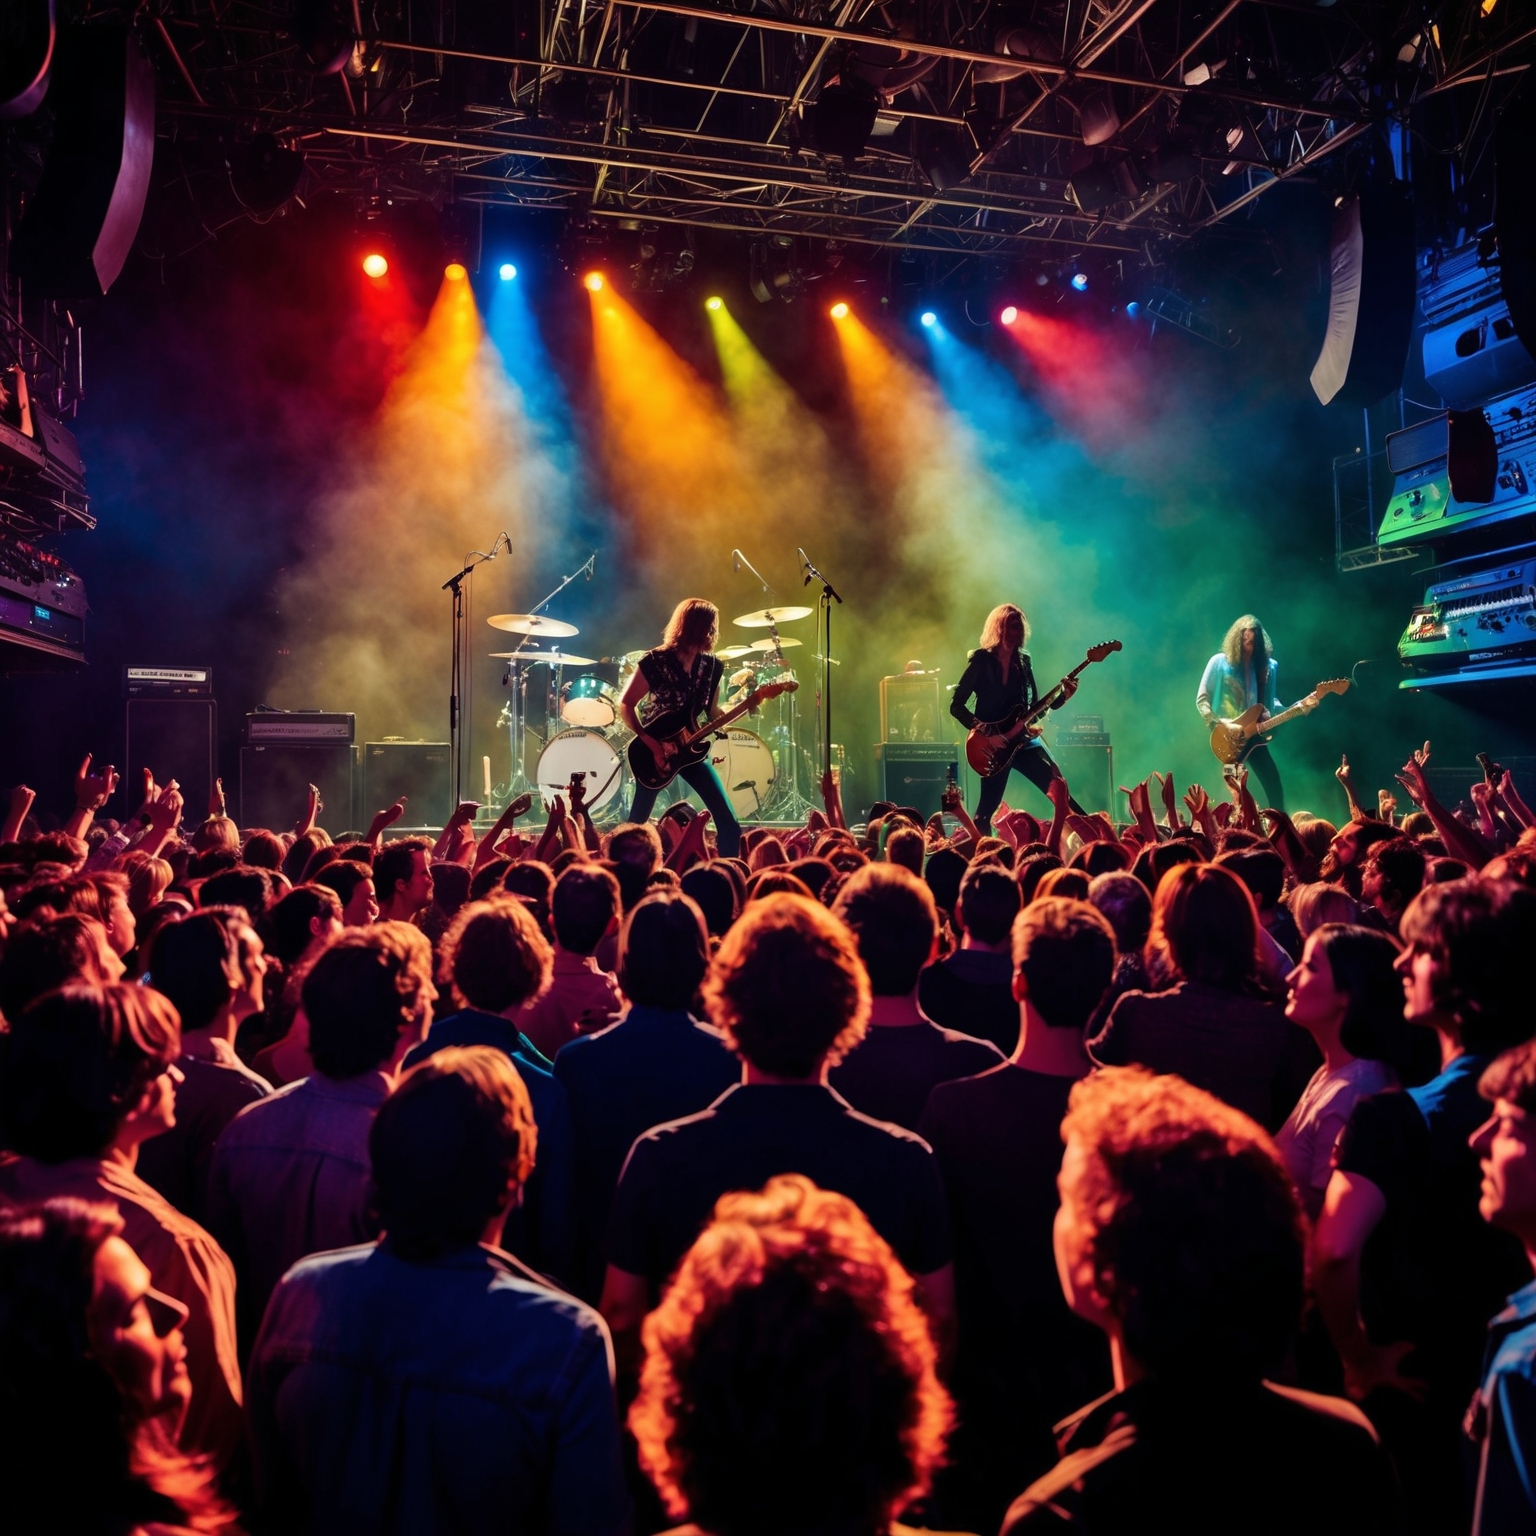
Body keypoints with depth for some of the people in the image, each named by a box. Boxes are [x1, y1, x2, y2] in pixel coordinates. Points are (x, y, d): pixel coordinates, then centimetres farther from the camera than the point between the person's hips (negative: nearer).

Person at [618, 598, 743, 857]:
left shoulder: (712, 666, 1)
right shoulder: (655, 661, -14)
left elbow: (713, 713, 9)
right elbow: (625, 705, -11)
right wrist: (651, 744, -19)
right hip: (654, 751, -4)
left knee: (729, 823, -5)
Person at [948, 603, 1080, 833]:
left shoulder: (1024, 661, 10)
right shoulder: (981, 661, -5)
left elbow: (1035, 705, 13)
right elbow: (956, 705, -7)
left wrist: (1063, 696, -3)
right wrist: (981, 729, -20)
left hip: (1024, 739, 5)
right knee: (988, 807, -5)